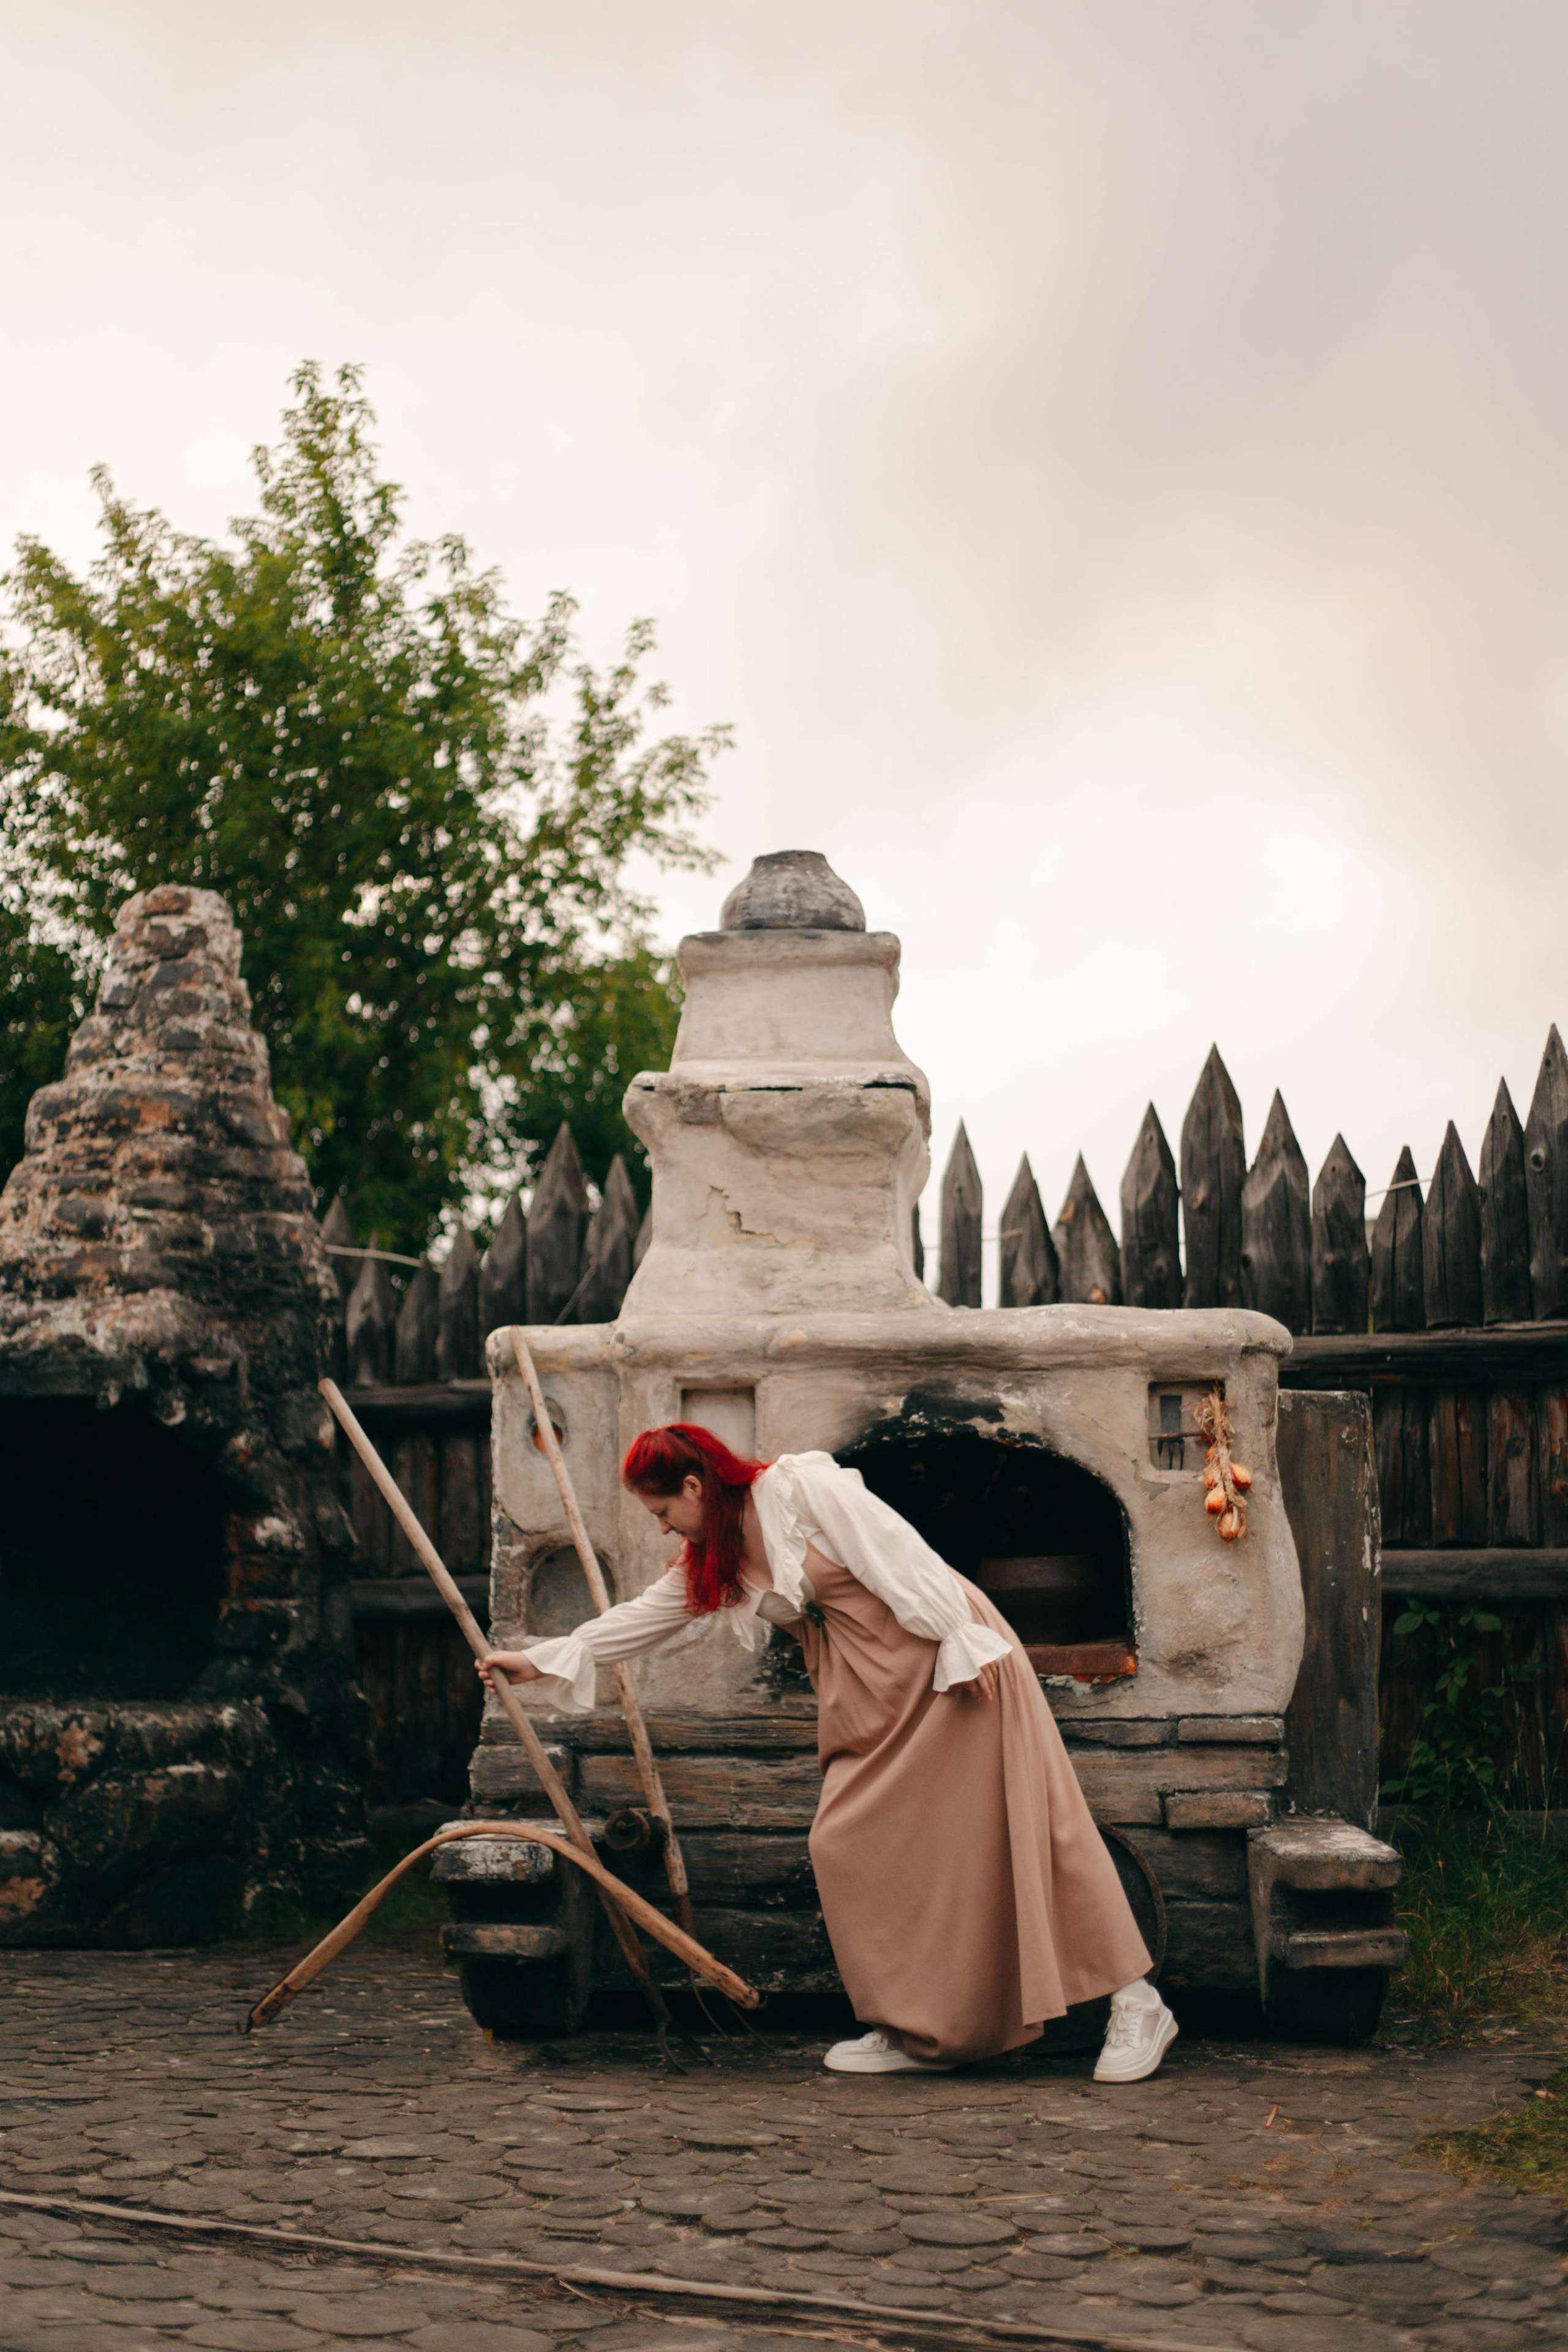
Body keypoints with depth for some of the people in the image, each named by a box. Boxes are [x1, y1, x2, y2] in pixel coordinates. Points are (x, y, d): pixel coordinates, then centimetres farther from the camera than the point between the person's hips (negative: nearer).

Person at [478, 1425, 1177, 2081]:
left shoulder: (804, 1488, -12)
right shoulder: (709, 1563, 12)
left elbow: (899, 1556, -17)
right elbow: (640, 1619, 20)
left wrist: (960, 1644, -21)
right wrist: (539, 1661, 21)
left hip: (948, 1661, -8)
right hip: (867, 1701, 8)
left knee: (1013, 1830, -8)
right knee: (846, 1845, -3)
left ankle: (1135, 2005, -3)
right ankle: (916, 2032, 6)